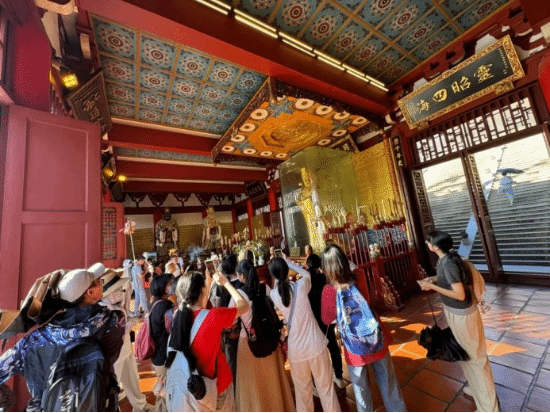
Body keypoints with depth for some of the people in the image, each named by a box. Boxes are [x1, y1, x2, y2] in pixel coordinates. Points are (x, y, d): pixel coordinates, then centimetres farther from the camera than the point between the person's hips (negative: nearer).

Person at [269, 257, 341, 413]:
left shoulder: (273, 295, -10)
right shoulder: (300, 286, -14)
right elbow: (307, 274, 7)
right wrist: (288, 262, 8)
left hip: (296, 350, 1)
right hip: (316, 345, -1)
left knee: (302, 391, 23)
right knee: (326, 388, 18)